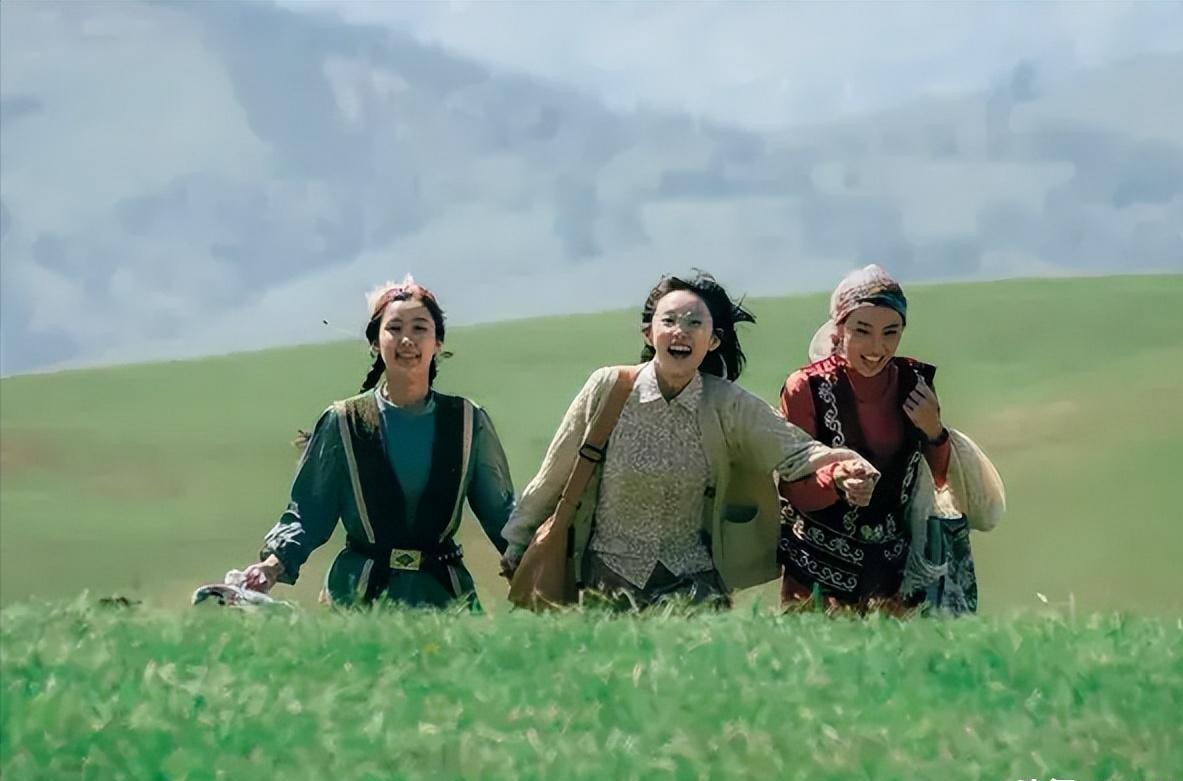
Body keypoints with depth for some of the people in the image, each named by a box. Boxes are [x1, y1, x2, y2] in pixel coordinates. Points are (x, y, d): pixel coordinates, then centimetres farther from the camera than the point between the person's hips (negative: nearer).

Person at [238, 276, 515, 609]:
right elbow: (306, 514, 4)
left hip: (444, 594, 1)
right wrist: (275, 562, -12)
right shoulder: (343, 423, 3)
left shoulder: (468, 423, 7)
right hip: (359, 593, -1)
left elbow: (500, 511, 11)